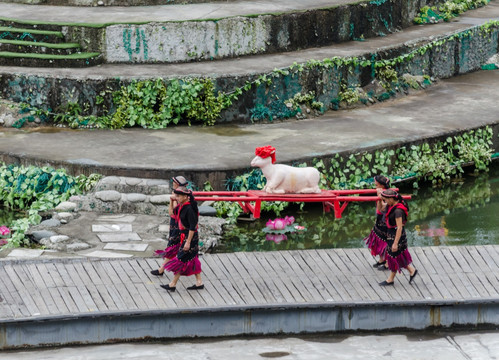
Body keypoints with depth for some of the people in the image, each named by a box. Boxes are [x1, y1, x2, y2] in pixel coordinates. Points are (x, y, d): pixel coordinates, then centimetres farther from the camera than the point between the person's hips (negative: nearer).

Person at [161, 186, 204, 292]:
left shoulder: (189, 209, -21)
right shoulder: (183, 207, 8)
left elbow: (193, 227, -23)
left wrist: (188, 242, -22)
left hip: (190, 237, -10)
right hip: (184, 236, 10)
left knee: (181, 260, -3)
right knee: (192, 260, 14)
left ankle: (173, 284, 3)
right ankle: (199, 282, 20)